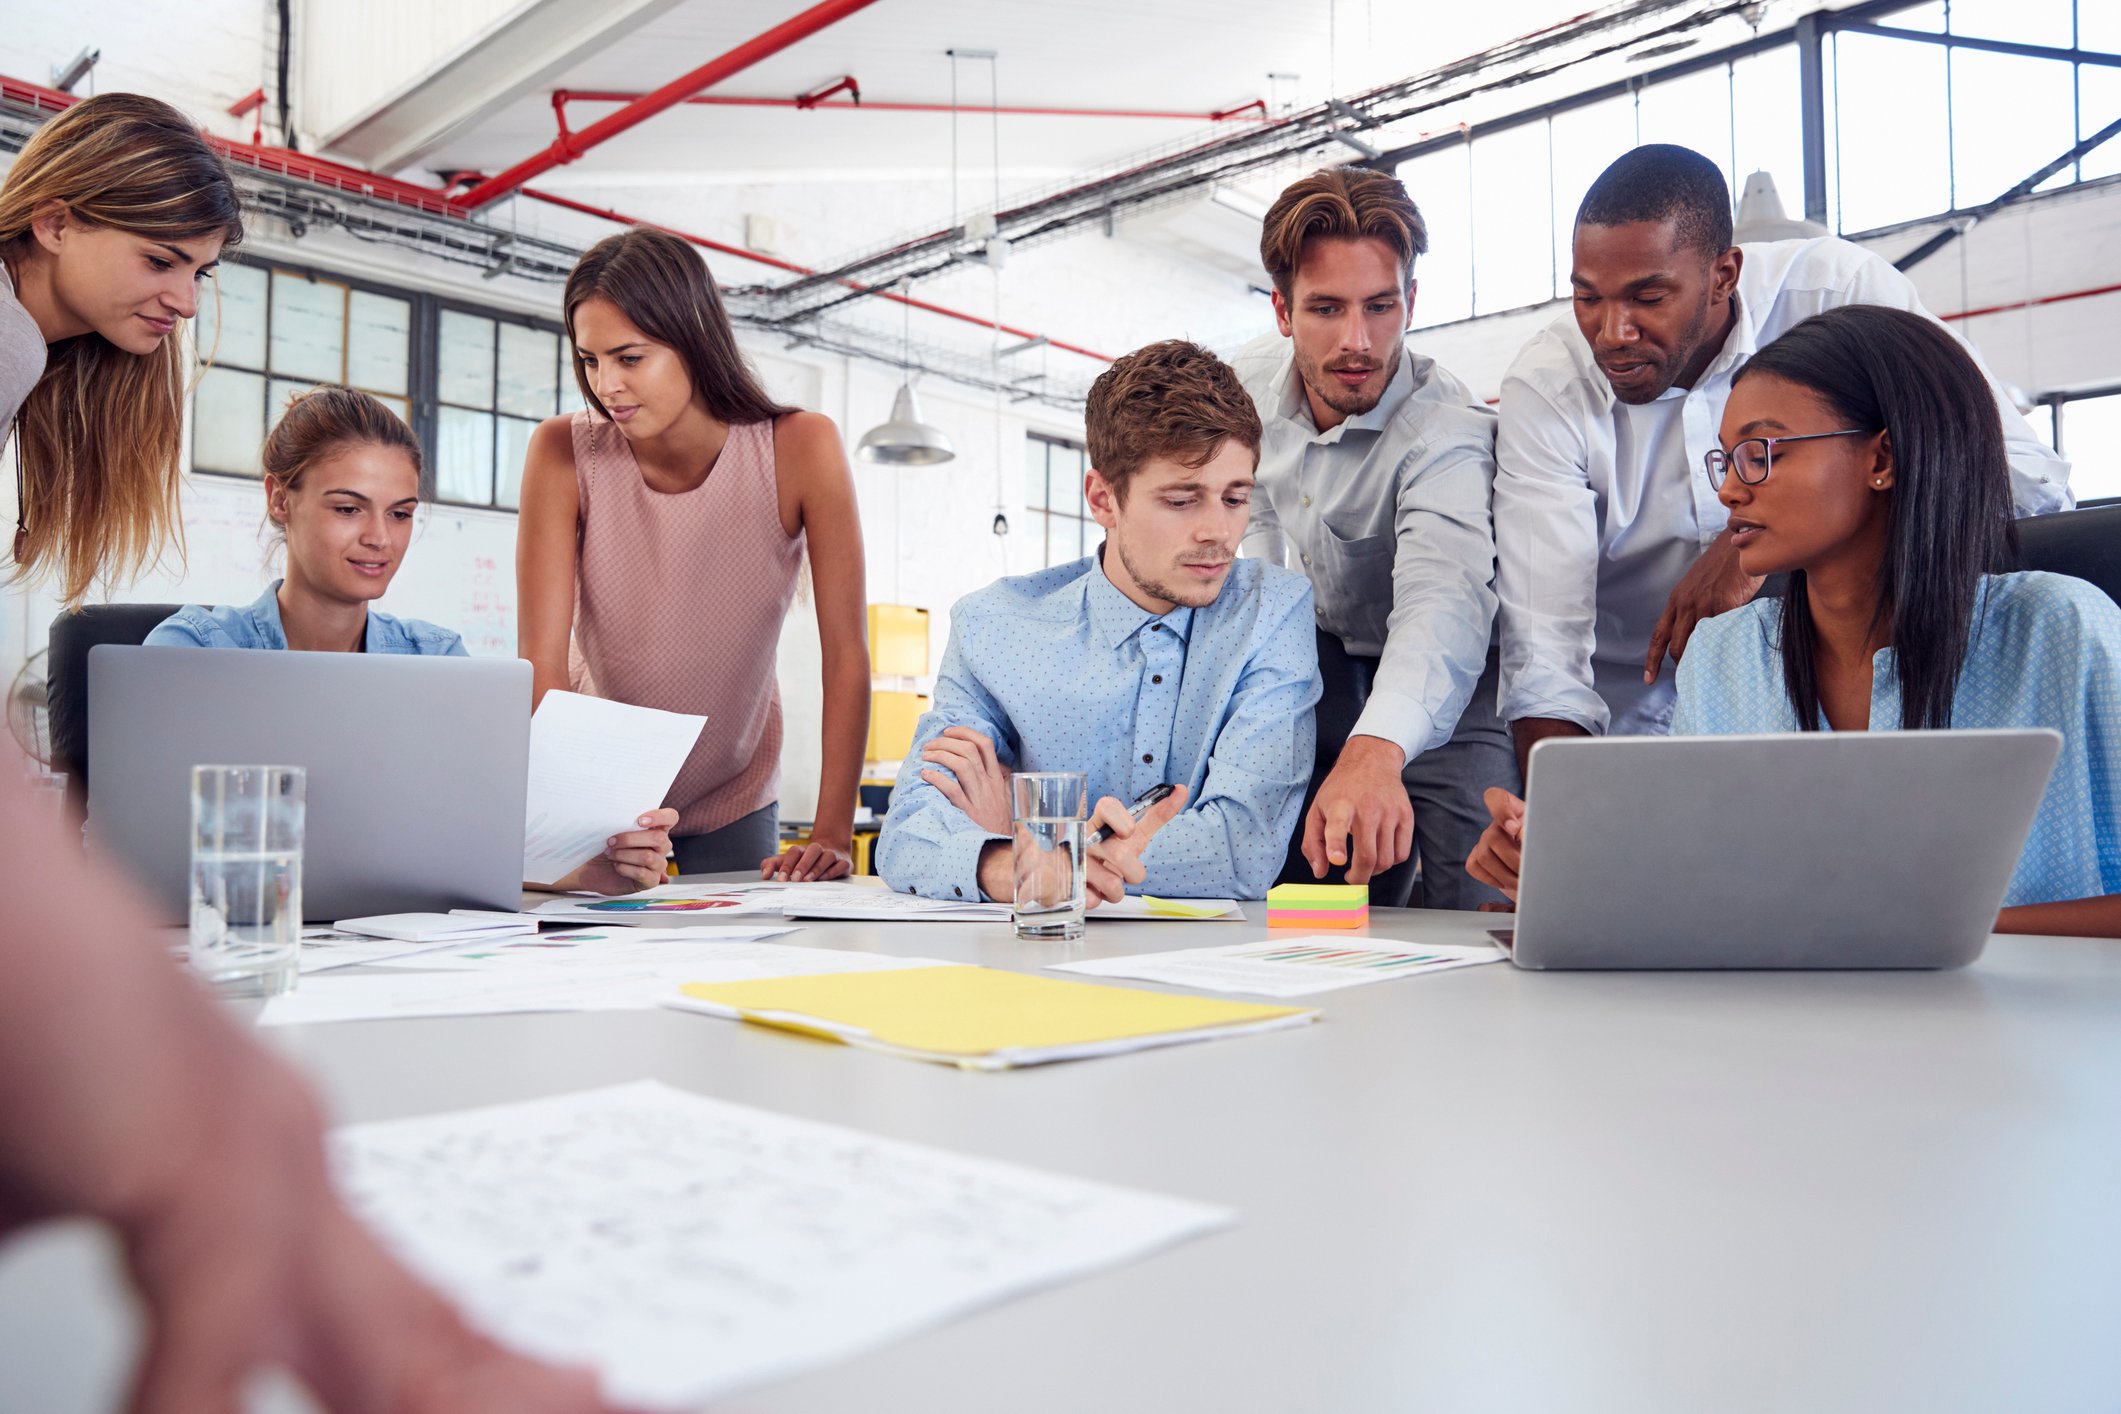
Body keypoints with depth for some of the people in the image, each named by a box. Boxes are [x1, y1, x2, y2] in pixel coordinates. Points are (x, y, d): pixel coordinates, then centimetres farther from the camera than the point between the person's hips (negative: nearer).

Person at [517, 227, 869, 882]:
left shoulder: (801, 448, -21)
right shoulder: (564, 453, -19)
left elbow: (846, 652, -21)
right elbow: (542, 662, -23)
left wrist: (832, 835, -26)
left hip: (735, 795, 0)